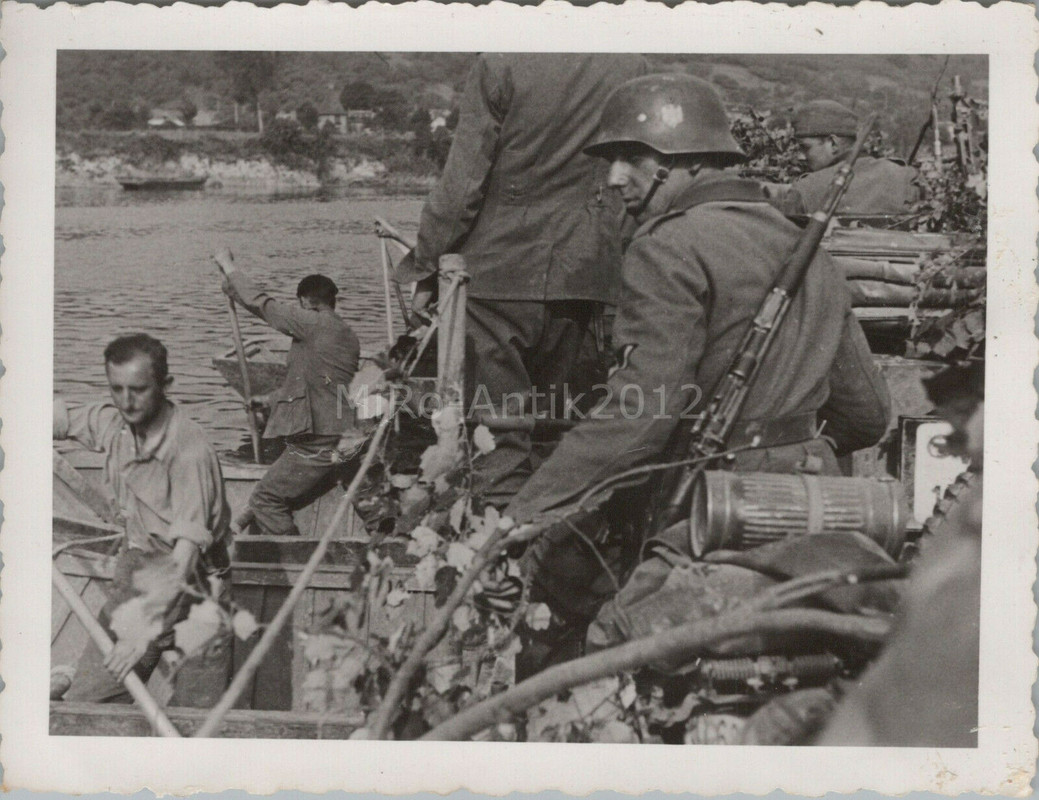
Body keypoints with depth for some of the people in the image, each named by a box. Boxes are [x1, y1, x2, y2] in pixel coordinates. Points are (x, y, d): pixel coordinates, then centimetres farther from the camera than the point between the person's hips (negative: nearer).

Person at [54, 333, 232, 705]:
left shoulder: (190, 450, -27)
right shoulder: (112, 420, -5)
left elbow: (186, 551, -29)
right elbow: (61, 416, 16)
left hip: (189, 582, -6)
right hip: (135, 567, 6)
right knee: (82, 702, 6)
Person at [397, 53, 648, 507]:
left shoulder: (499, 65, -11)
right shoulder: (631, 67, 2)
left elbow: (462, 183, -10)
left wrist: (425, 266, -1)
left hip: (500, 270, -4)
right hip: (584, 270, 5)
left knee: (499, 418, 2)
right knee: (554, 416, 17)